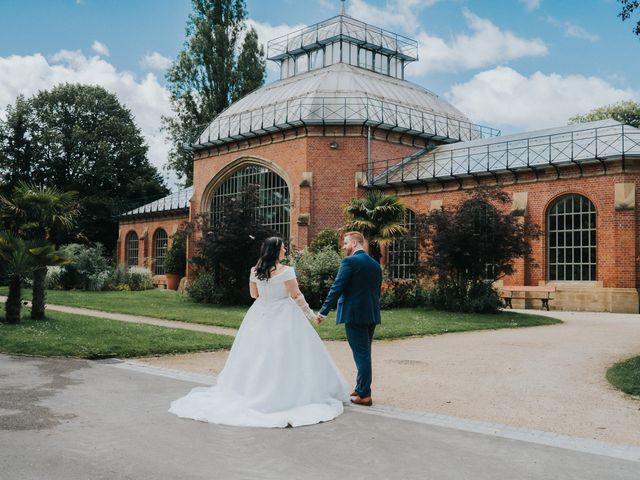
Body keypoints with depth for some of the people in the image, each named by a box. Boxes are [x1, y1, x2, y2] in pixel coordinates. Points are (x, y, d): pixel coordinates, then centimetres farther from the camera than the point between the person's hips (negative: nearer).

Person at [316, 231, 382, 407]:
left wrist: (323, 311, -11)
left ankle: (364, 395, 1)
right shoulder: (376, 264, 12)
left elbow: (337, 288, -14)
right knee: (365, 353, 17)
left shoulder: (350, 261, -10)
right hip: (371, 314, 7)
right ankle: (361, 388, 28)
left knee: (361, 354, -3)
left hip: (354, 314, -7)